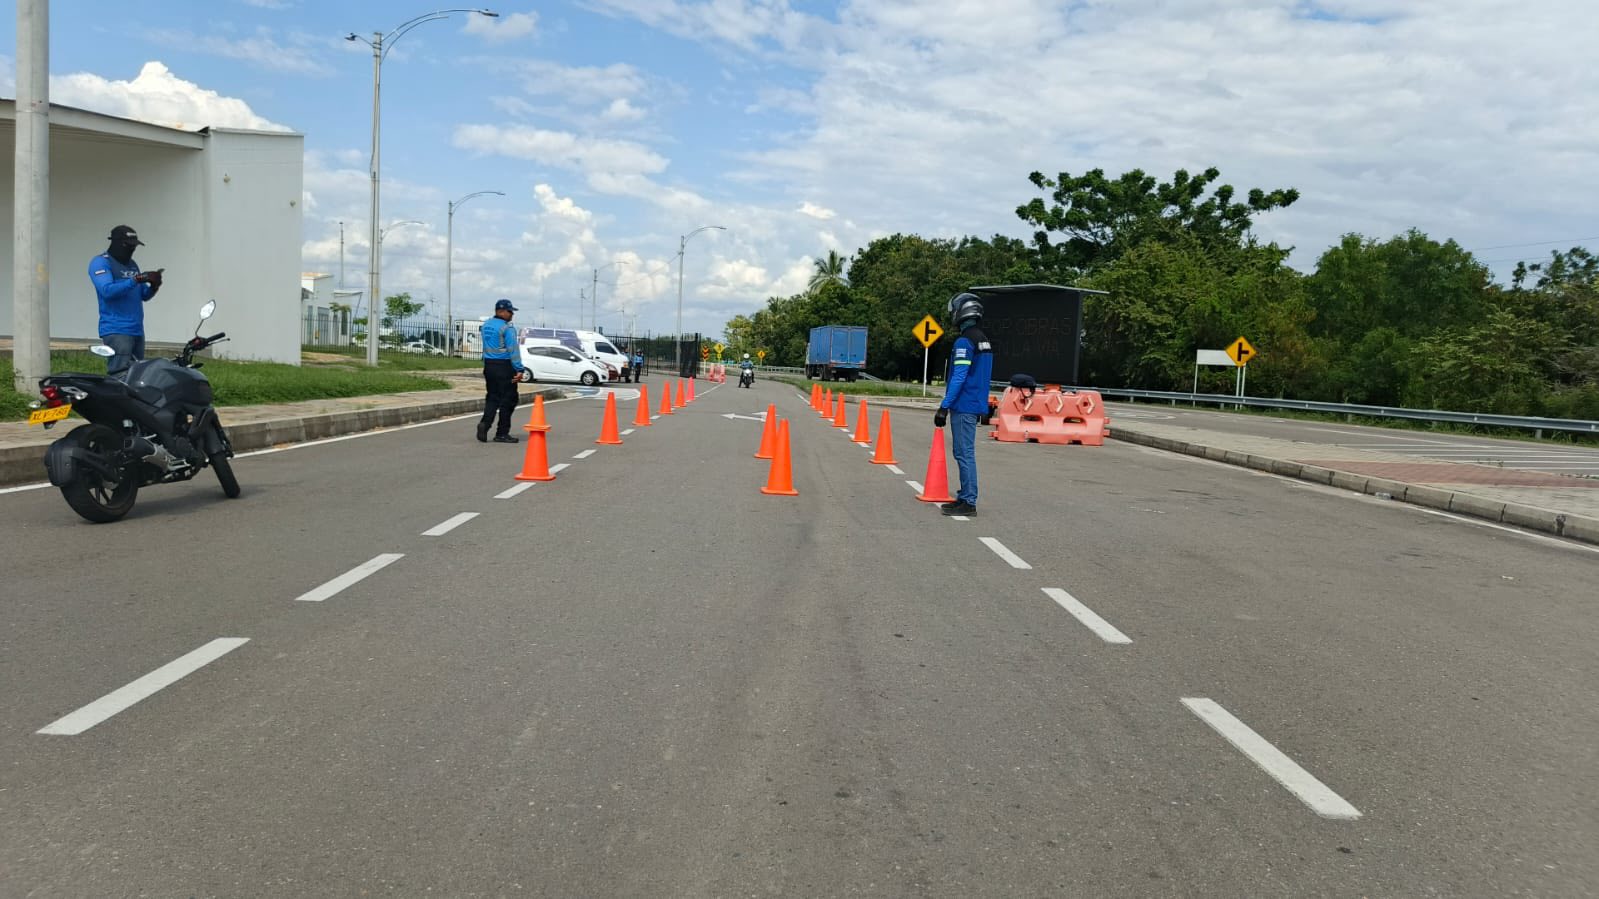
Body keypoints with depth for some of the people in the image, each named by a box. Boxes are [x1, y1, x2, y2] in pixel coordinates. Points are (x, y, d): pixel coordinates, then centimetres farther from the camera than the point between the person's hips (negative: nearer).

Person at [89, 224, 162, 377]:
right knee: (121, 377, -18)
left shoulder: (132, 264, 20)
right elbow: (107, 290, -19)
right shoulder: (100, 263, -3)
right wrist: (136, 280, -23)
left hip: (137, 330, 8)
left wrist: (153, 286, -1)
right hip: (116, 331, -8)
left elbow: (143, 295, 20)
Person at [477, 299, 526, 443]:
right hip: (504, 366, -7)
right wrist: (519, 369, -19)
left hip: (488, 365, 7)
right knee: (508, 399, 1)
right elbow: (513, 350, -19)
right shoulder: (507, 328, -15)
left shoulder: (486, 325, 9)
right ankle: (502, 433, 4)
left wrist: (487, 363, 17)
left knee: (492, 398, 15)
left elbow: (486, 347, 13)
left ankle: (485, 423, -5)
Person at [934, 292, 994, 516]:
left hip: (963, 407, -10)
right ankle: (965, 496, 21)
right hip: (976, 406, 10)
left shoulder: (964, 342, -15)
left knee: (964, 454, -8)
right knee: (965, 453, 15)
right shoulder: (984, 341, 15)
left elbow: (958, 378, -20)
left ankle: (969, 502, -7)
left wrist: (944, 407, -19)